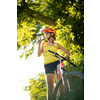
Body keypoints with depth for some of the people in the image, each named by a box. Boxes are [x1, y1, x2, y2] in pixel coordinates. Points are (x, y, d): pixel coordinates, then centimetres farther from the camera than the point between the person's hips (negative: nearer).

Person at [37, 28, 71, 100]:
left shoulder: (56, 45, 14)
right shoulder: (43, 44, 19)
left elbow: (68, 53, 15)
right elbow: (39, 54, 6)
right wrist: (39, 43, 4)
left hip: (57, 61, -1)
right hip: (48, 65, 1)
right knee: (50, 86, -8)